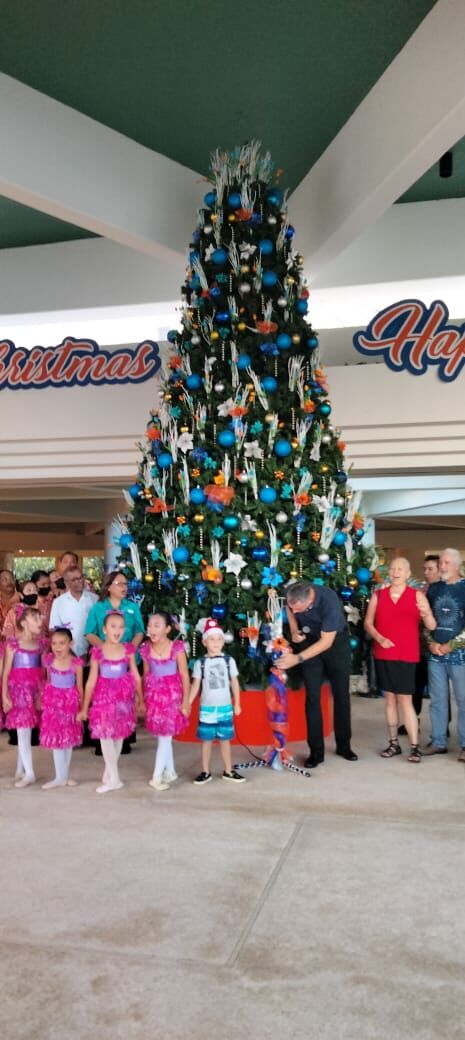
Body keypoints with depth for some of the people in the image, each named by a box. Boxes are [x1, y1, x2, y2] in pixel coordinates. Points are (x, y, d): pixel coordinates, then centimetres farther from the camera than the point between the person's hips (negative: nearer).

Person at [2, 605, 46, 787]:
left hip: (34, 690, 4)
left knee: (26, 732, 10)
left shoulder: (40, 644, 5)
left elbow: (42, 672, 7)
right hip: (18, 690, -4)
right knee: (23, 732, -2)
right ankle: (29, 773, 3)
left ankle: (20, 770, 20)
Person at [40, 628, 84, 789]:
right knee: (55, 739, 3)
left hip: (70, 701, -2)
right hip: (53, 701, 2)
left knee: (69, 739, 10)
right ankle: (60, 777, 11)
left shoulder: (76, 663, -14)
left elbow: (79, 686, -6)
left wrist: (83, 707, -2)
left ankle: (65, 775, 22)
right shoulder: (48, 660, -6)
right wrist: (44, 699, 11)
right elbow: (48, 682, 8)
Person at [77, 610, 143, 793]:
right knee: (105, 735, -5)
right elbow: (91, 681, -4)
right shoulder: (97, 652, -8)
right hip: (104, 696, -2)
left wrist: (141, 701, 7)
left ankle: (109, 773, 25)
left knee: (119, 734, 9)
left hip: (123, 697, 2)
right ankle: (114, 778, 6)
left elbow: (135, 676, 4)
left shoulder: (128, 650, -2)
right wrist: (84, 708, -1)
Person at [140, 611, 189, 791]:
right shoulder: (146, 649, -2)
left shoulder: (177, 647, -13)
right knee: (163, 735, 12)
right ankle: (170, 771, 27)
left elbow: (184, 675, -8)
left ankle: (157, 777, 9)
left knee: (165, 735, 0)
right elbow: (146, 674, 8)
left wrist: (186, 700, -7)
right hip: (154, 694, 4)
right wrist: (143, 698, 12)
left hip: (172, 694, -3)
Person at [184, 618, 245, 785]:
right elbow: (196, 685, 1)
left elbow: (234, 683, 4)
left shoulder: (229, 660, -1)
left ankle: (228, 771, 21)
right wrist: (187, 704, -5)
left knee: (225, 739, 9)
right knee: (207, 740, 7)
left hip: (225, 707, 0)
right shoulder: (200, 663, -2)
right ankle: (205, 772, 19)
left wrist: (237, 704, 4)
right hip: (206, 707, 0)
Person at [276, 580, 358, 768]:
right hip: (309, 640, 3)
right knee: (312, 696, -3)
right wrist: (294, 631, -12)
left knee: (341, 694, 5)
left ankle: (344, 745, 21)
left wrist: (297, 658, -31)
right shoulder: (292, 594, -24)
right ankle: (316, 751, 3)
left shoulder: (330, 601, -37)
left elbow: (326, 642, -29)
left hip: (336, 641, -2)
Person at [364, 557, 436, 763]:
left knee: (405, 700, -5)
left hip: (407, 656, -3)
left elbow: (432, 626, -8)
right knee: (389, 698, 8)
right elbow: (368, 623, 6)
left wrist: (426, 614, -30)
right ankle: (393, 743, 17)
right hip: (383, 655, 3)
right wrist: (379, 638, -12)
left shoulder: (417, 595, -1)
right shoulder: (378, 595, 6)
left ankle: (415, 747, 2)